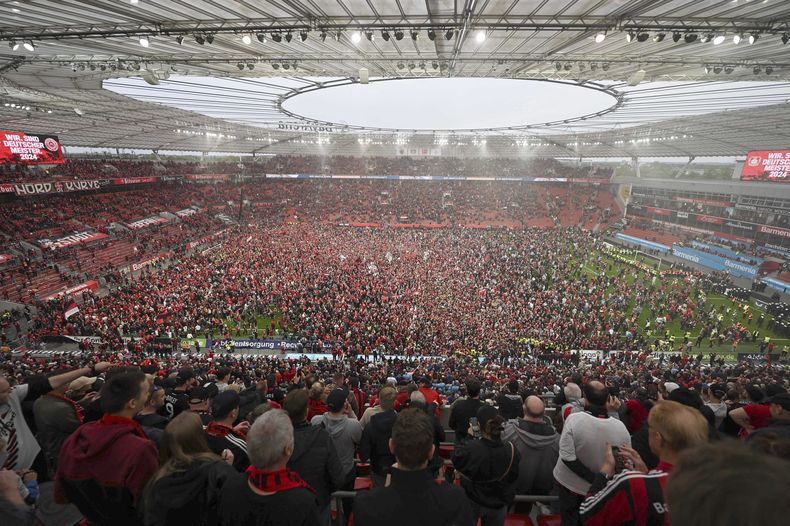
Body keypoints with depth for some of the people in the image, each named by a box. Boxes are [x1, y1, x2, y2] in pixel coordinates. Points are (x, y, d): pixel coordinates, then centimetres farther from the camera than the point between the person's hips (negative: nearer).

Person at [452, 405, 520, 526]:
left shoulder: (469, 449, -33)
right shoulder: (511, 450, -26)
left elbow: (455, 459, -9)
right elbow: (513, 479, -6)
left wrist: (469, 438, -3)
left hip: (471, 503, -1)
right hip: (498, 505, 1)